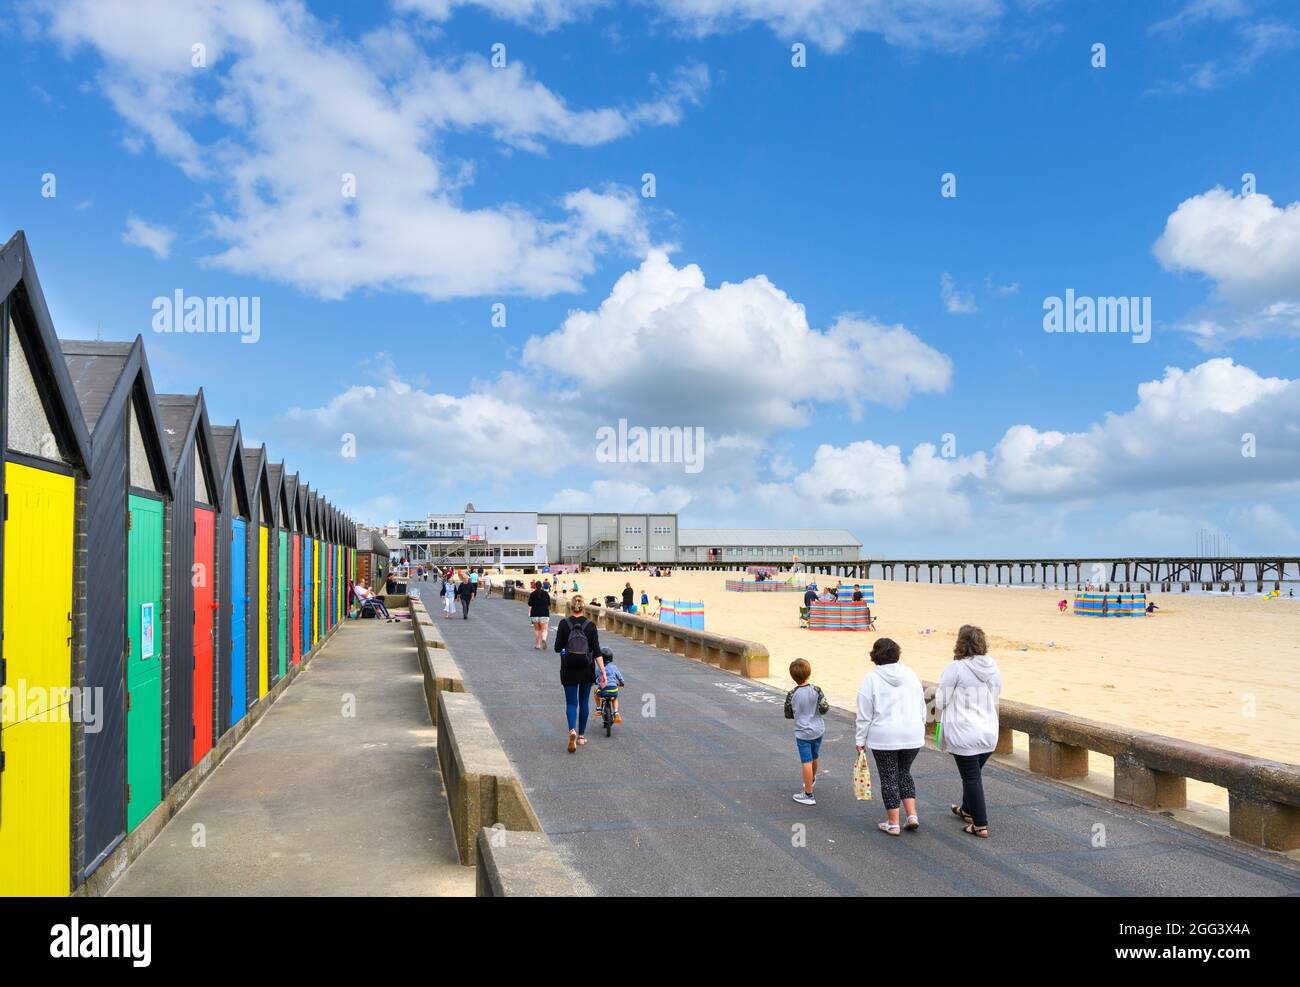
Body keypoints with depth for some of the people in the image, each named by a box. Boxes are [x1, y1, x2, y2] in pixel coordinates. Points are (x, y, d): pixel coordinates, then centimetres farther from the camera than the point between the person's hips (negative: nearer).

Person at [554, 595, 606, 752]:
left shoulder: (563, 624, -7)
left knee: (571, 702, 5)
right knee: (584, 702, 15)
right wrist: (603, 671, -8)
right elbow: (597, 651, -10)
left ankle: (572, 730, -21)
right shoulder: (591, 625, -6)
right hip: (587, 670, 1)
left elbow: (557, 647, -6)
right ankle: (581, 736, 21)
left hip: (569, 670, -1)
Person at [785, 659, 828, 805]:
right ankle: (812, 779, 50)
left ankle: (808, 794, 3)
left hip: (802, 733, -3)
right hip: (818, 731, 3)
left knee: (807, 762, -1)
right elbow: (824, 707, -13)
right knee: (814, 757, 24)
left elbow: (788, 715, -5)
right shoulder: (816, 690, -11)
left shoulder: (791, 695, -13)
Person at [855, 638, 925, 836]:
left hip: (884, 738, -4)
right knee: (905, 773, 21)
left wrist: (861, 740, 1)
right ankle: (912, 816, 13)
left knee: (889, 778, 8)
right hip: (913, 735, 4)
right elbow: (922, 707, 10)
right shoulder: (910, 674, 3)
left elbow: (864, 715, -8)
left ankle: (893, 823, 14)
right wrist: (920, 730, 21)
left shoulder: (872, 679, -10)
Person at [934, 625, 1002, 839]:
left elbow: (941, 700, -11)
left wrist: (940, 721, 8)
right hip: (989, 732, 6)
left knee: (971, 777, 3)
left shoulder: (956, 668, -17)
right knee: (973, 773, 23)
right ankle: (967, 810, 41)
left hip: (964, 734, -6)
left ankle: (980, 825, 8)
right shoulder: (993, 668, 2)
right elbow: (995, 700, 14)